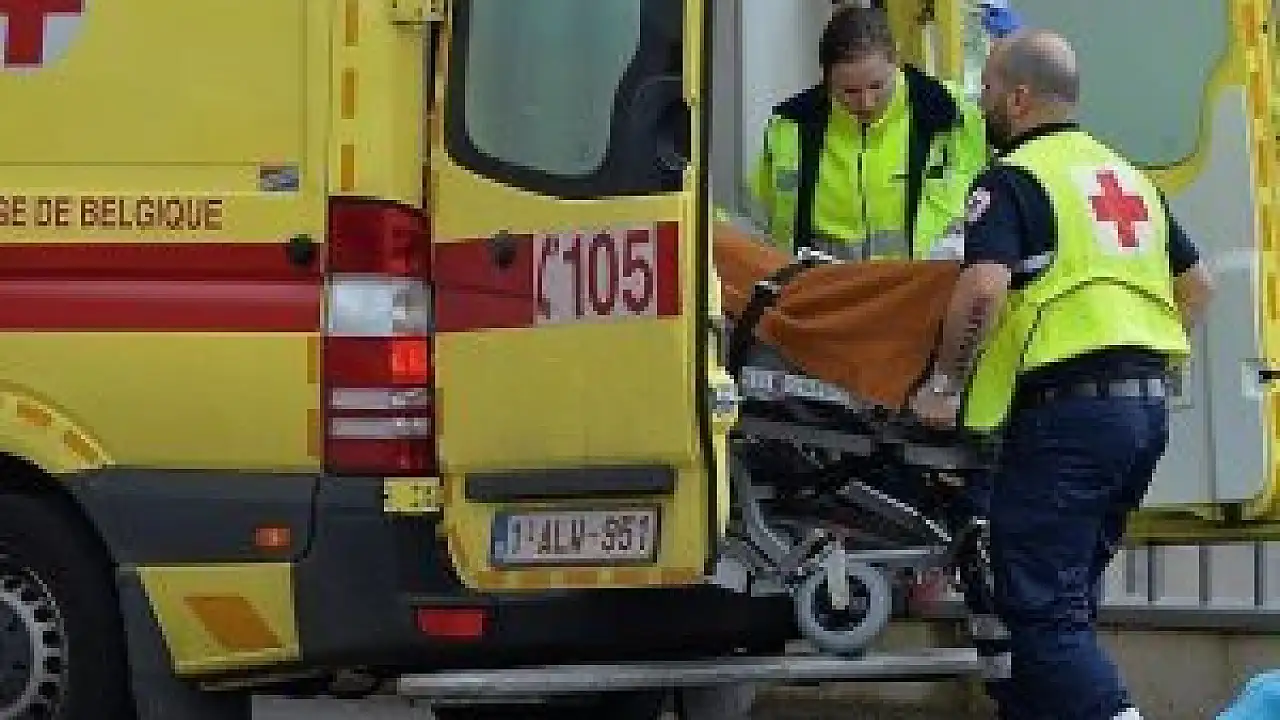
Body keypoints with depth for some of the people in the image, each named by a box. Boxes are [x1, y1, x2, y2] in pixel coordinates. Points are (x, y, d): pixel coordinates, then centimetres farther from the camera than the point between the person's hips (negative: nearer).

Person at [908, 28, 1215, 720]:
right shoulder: (1127, 175, 20)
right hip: (1148, 404, 9)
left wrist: (944, 383, -11)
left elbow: (983, 289, -22)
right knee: (1066, 590, 16)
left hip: (1068, 404, -9)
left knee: (1038, 603, -8)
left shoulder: (1011, 179, -6)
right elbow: (1197, 283, 24)